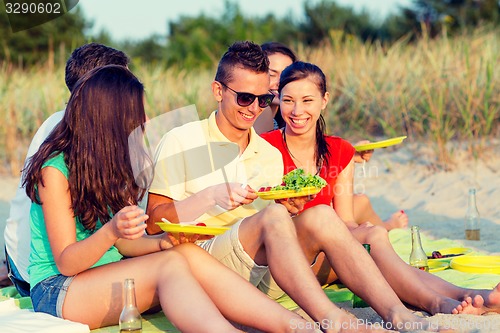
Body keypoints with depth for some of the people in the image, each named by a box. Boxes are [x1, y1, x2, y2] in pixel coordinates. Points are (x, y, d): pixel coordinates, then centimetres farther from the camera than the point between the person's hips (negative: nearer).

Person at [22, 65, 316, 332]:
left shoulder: (112, 164, 10)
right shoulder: (55, 169, -13)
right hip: (57, 289, -6)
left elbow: (122, 244, 7)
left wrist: (164, 241, -13)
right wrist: (111, 231, -33)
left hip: (110, 277, 6)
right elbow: (66, 263, -15)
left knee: (189, 254, -22)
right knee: (170, 264, -30)